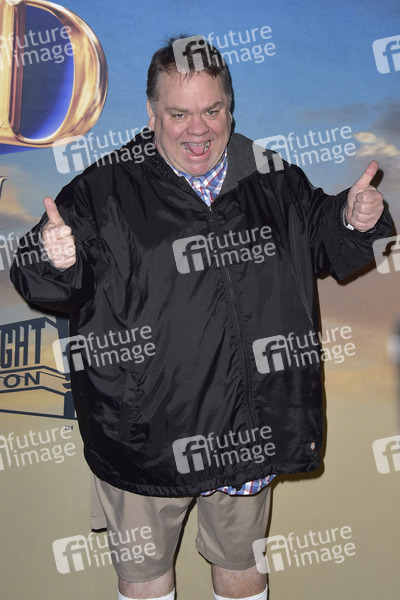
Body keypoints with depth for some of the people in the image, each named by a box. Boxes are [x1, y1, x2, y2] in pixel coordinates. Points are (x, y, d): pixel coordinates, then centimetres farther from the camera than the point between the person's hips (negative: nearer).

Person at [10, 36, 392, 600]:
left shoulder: (274, 180, 2)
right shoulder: (106, 190, -9)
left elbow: (324, 241, 15)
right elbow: (44, 281, -7)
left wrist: (355, 220, -6)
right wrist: (59, 259, -29)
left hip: (250, 427, 3)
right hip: (146, 430, -2)